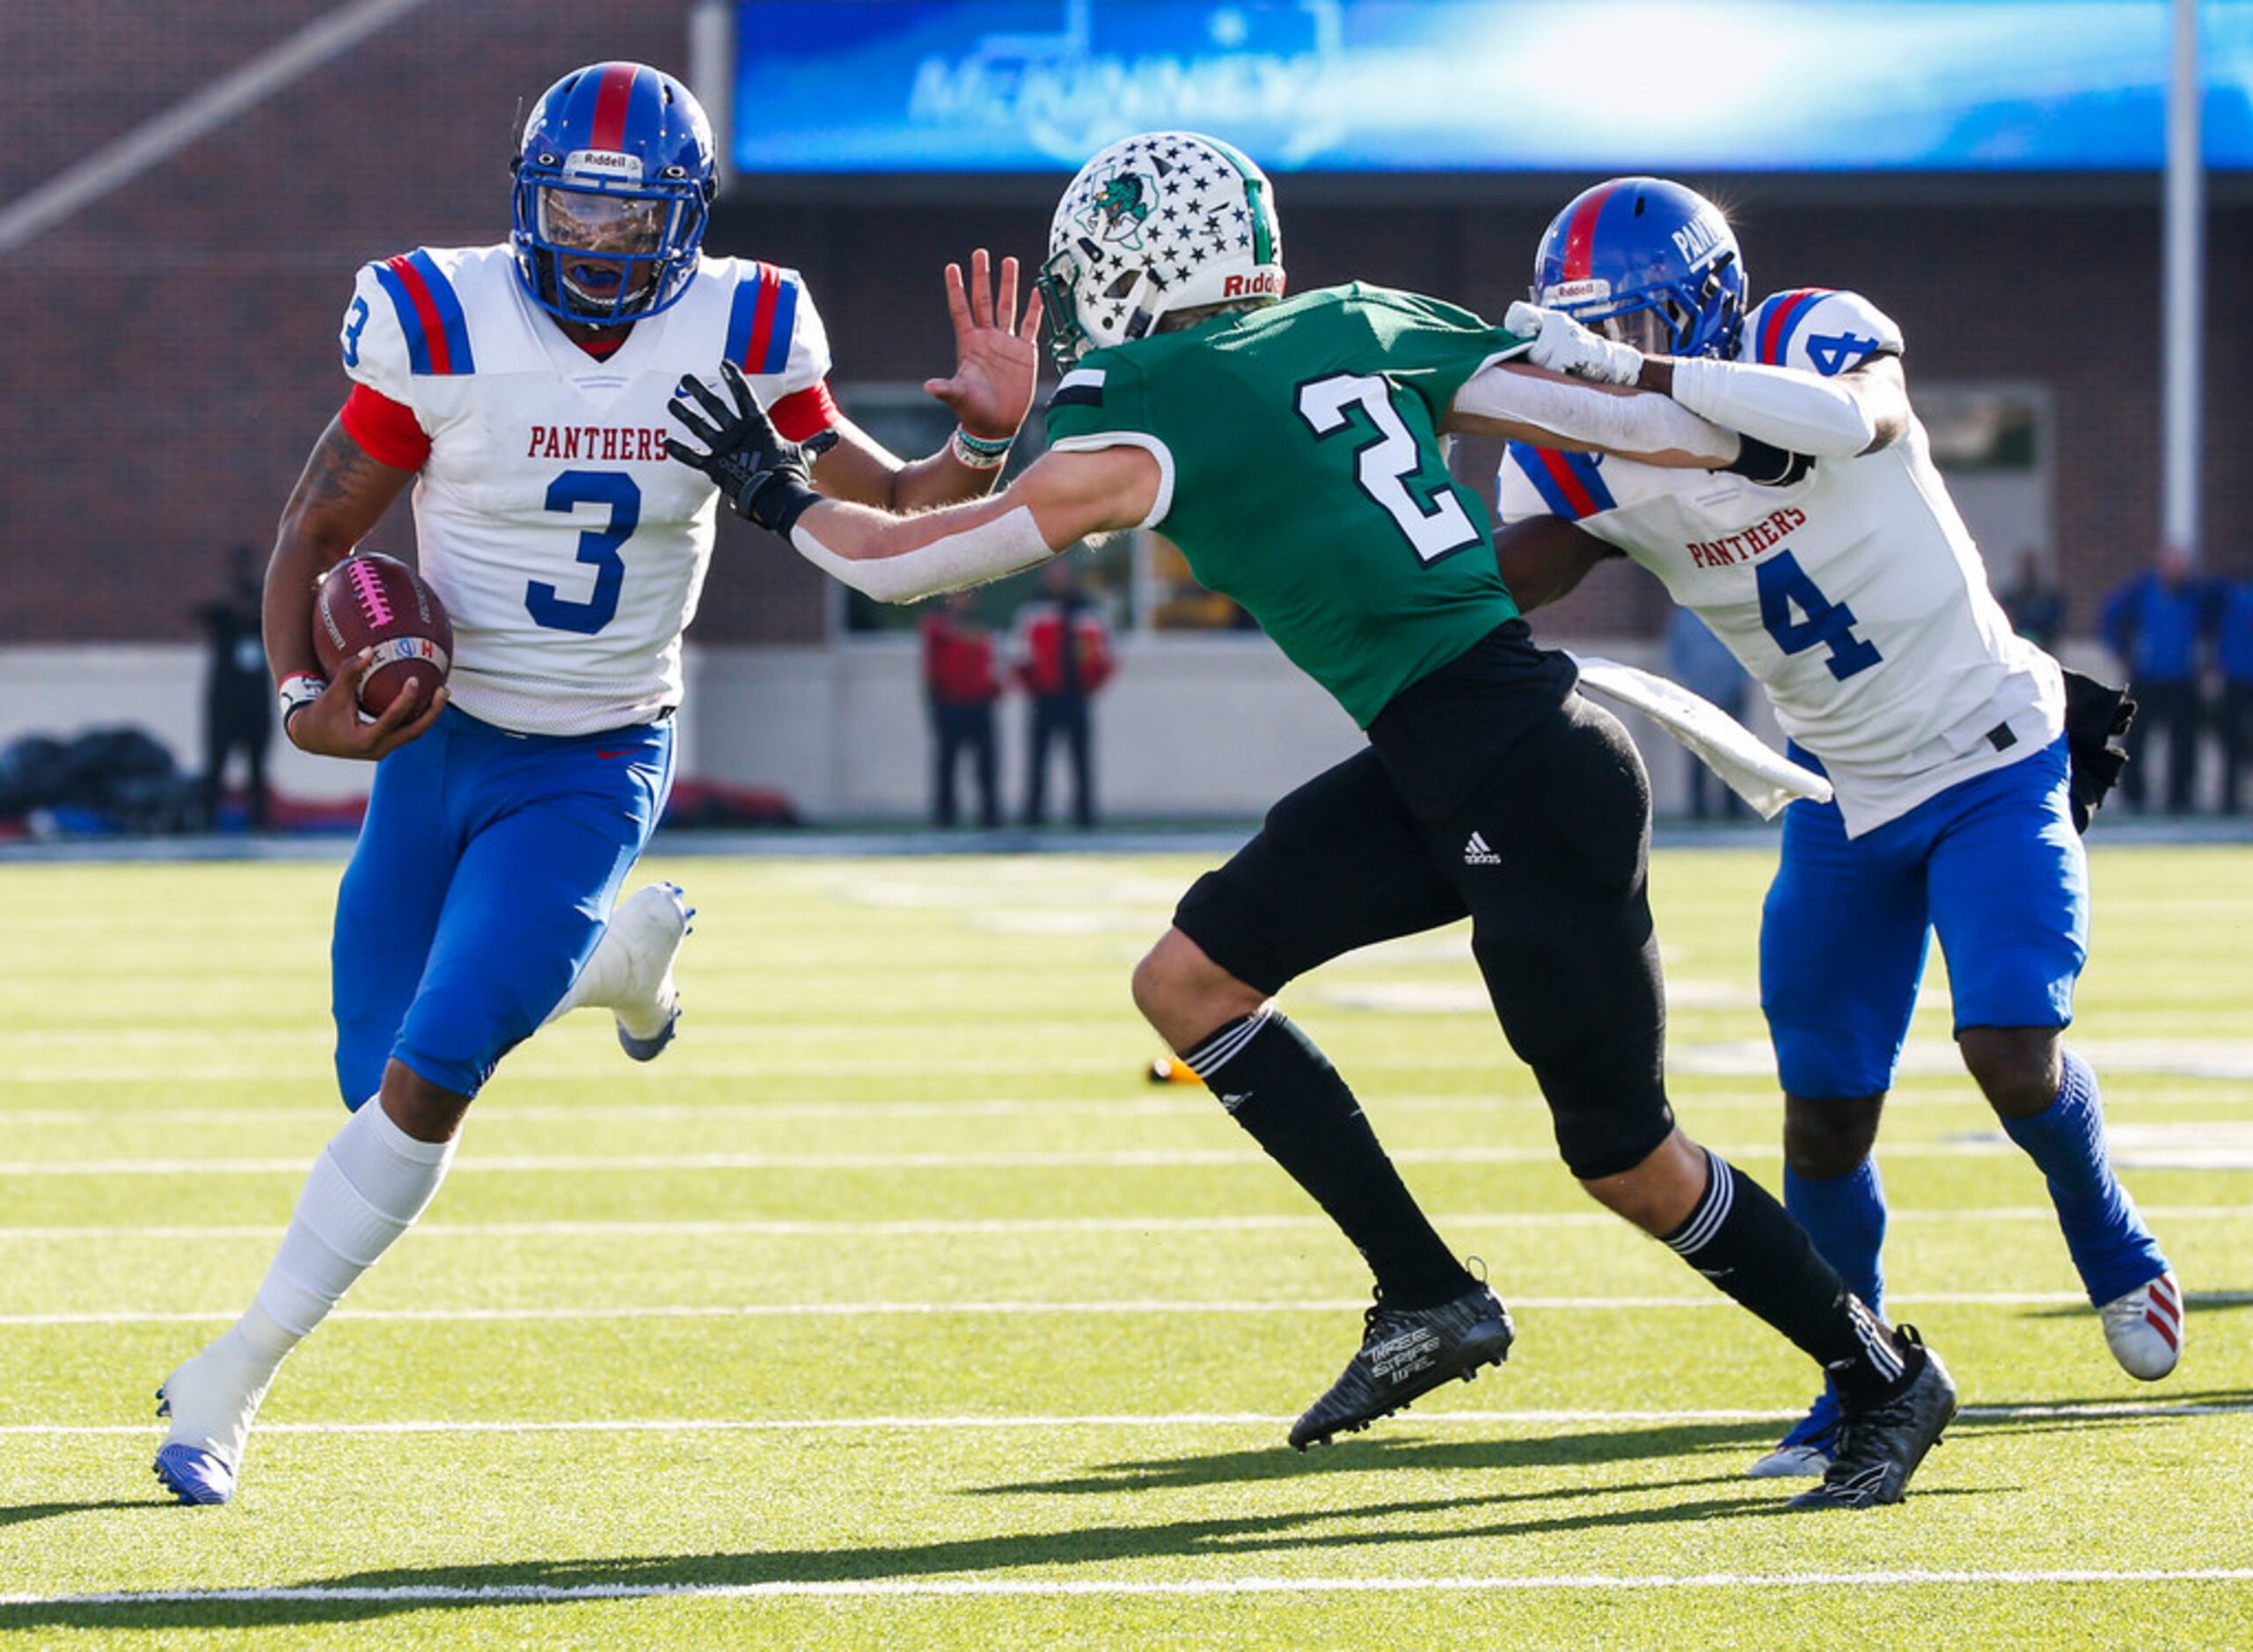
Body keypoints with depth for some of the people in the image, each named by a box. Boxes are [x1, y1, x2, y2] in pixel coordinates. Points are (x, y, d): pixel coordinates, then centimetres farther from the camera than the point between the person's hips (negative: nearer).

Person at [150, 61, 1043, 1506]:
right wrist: (305, 693, -21)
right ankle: (623, 946, 38)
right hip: (436, 742, 1)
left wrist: (985, 440, -22)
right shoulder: (444, 330, -13)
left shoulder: (739, 339, -9)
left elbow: (892, 512, -1)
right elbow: (317, 535, -4)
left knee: (427, 1085, -15)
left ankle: (232, 1383, -1)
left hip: (594, 773, -1)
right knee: (385, 1084, 8)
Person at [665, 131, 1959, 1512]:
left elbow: (898, 561, -3)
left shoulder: (1144, 422, -7)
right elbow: (1616, 416, 11)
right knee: (1190, 981, 8)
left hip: (1531, 791, -8)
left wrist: (777, 489, 13)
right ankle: (1427, 1296, 12)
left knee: (1626, 1160, 4)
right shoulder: (1368, 324, 12)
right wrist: (1773, 448, 22)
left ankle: (1883, 1376, 19)